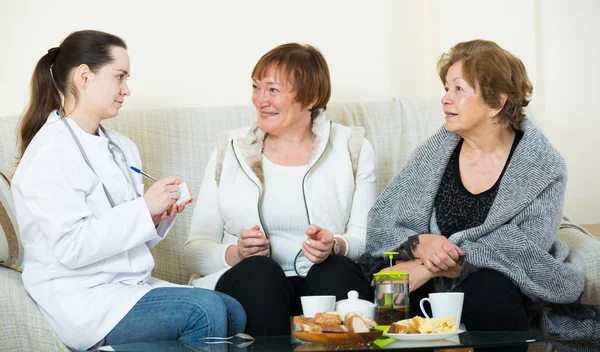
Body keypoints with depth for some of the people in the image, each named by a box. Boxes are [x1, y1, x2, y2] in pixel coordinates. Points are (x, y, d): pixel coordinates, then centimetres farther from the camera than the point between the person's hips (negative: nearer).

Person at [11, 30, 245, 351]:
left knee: (234, 312, -13)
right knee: (205, 312, -24)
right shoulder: (51, 152, -11)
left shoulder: (121, 147, 14)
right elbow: (71, 247, -20)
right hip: (80, 299, -8)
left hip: (127, 285, 8)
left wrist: (160, 217, 0)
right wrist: (143, 209, -19)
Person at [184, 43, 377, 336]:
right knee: (258, 270, -31)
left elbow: (366, 238, 2)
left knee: (336, 270, -32)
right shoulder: (230, 152, 12)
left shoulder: (352, 149, 10)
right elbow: (195, 249, 6)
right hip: (249, 282, 1)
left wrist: (336, 246, -20)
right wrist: (235, 254, -15)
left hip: (330, 281, 0)